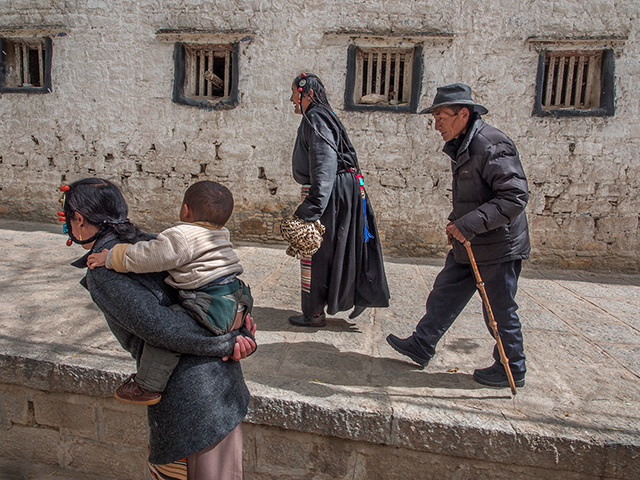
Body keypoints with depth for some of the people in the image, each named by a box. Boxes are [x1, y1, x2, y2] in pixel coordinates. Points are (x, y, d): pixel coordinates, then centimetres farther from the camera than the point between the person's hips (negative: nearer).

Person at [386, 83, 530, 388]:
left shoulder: (493, 146, -21)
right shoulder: (460, 147, 10)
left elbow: (515, 196, -27)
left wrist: (468, 224, -28)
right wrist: (457, 223, 10)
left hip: (499, 247, -9)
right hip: (469, 245, 9)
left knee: (499, 311, 5)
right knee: (445, 292, 14)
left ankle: (512, 371, 25)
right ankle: (421, 347, 26)